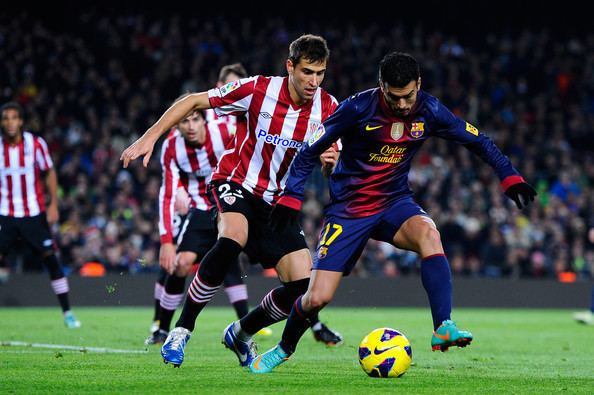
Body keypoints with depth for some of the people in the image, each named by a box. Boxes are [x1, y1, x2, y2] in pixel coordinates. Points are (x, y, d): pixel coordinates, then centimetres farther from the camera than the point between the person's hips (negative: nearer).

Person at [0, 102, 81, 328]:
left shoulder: (36, 144, -7)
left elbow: (49, 173, 4)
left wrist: (53, 204, -4)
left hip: (34, 214, 0)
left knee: (51, 259, -1)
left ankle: (67, 313, 7)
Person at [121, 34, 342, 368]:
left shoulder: (327, 108, -7)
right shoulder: (258, 90, -16)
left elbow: (331, 161, 3)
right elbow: (194, 102, -8)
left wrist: (330, 160, -23)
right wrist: (150, 137, -13)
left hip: (277, 202, 4)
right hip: (237, 183, -4)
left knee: (303, 285, -12)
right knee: (233, 239, -38)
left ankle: (241, 333, 18)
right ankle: (183, 329, -21)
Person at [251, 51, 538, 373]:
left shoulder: (428, 111, -10)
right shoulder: (358, 108, -19)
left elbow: (477, 141, 3)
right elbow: (310, 151, -11)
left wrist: (510, 177, -6)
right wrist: (291, 197, -19)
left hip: (395, 203, 2)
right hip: (348, 209, -2)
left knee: (428, 234, -34)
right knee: (317, 298, -8)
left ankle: (443, 329, -37)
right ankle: (284, 349, 23)